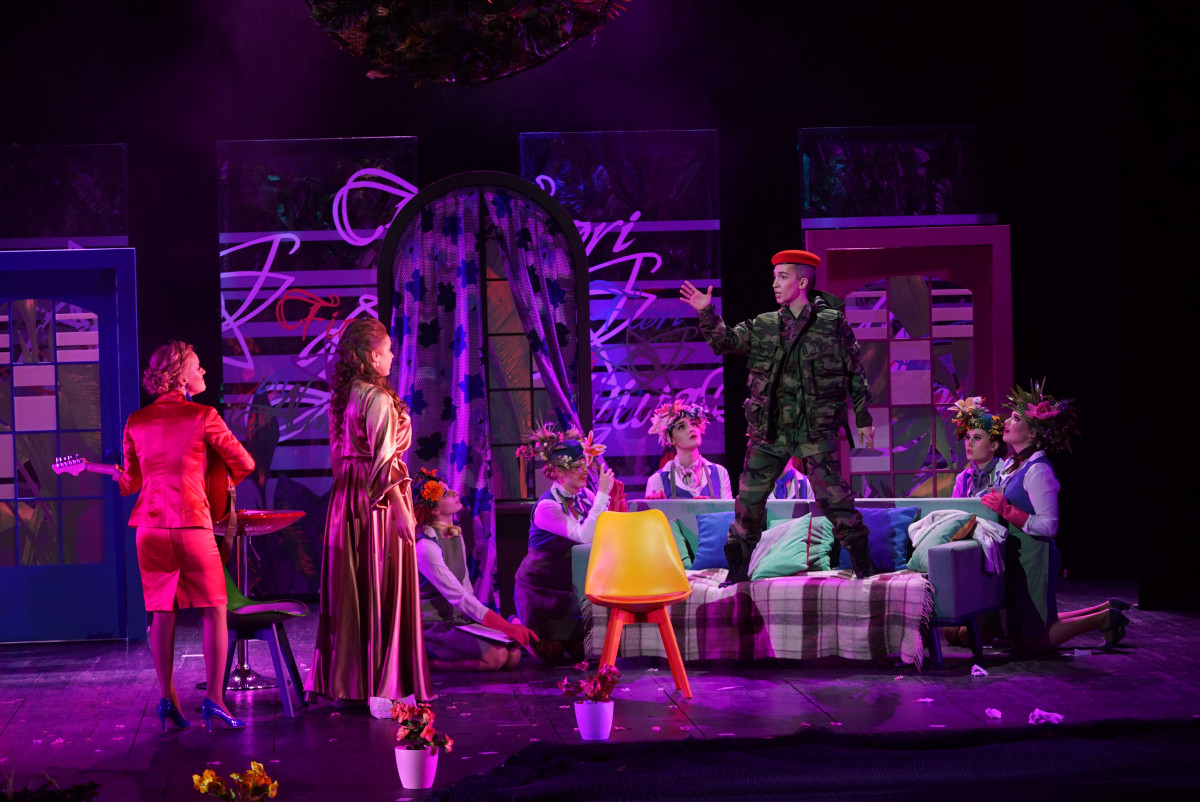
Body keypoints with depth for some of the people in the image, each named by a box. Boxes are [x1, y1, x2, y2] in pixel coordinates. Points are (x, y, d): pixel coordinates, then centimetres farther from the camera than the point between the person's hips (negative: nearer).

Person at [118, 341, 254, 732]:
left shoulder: (137, 422, 8)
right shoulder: (203, 416, -4)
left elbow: (130, 483, 13)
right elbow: (244, 464, 2)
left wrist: (119, 479, 36)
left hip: (150, 527, 4)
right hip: (192, 524, -4)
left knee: (162, 612, 10)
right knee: (214, 611, 4)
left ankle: (168, 698, 7)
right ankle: (214, 697, -3)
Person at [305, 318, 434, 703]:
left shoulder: (342, 396, 10)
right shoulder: (378, 398, -15)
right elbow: (384, 461, -19)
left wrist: (348, 485, 19)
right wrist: (402, 510, -17)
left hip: (346, 499, 8)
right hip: (377, 501, -8)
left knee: (350, 588, 11)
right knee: (382, 589, -3)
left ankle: (344, 680, 16)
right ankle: (382, 684, 0)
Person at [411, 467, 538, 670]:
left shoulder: (455, 536, 10)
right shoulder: (426, 546, -18)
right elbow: (458, 597, -23)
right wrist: (504, 627, -25)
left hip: (459, 619, 8)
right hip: (434, 627, -8)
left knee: (513, 655, -12)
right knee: (496, 656, -26)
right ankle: (428, 659, -9)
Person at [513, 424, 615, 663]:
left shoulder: (583, 496, -3)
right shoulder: (547, 507, -25)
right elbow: (585, 536, -36)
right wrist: (602, 494, -34)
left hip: (567, 585, 6)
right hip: (539, 587, -6)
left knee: (582, 650, 5)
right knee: (551, 653, -2)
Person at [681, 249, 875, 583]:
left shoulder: (832, 323, 1)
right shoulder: (764, 326, 10)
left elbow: (856, 373, 5)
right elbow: (725, 342, 9)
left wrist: (863, 418, 4)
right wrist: (707, 314, -8)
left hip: (816, 428, -4)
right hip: (770, 427, 4)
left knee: (831, 492, -8)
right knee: (750, 495, 3)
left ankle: (862, 565, 4)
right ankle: (738, 567, 15)